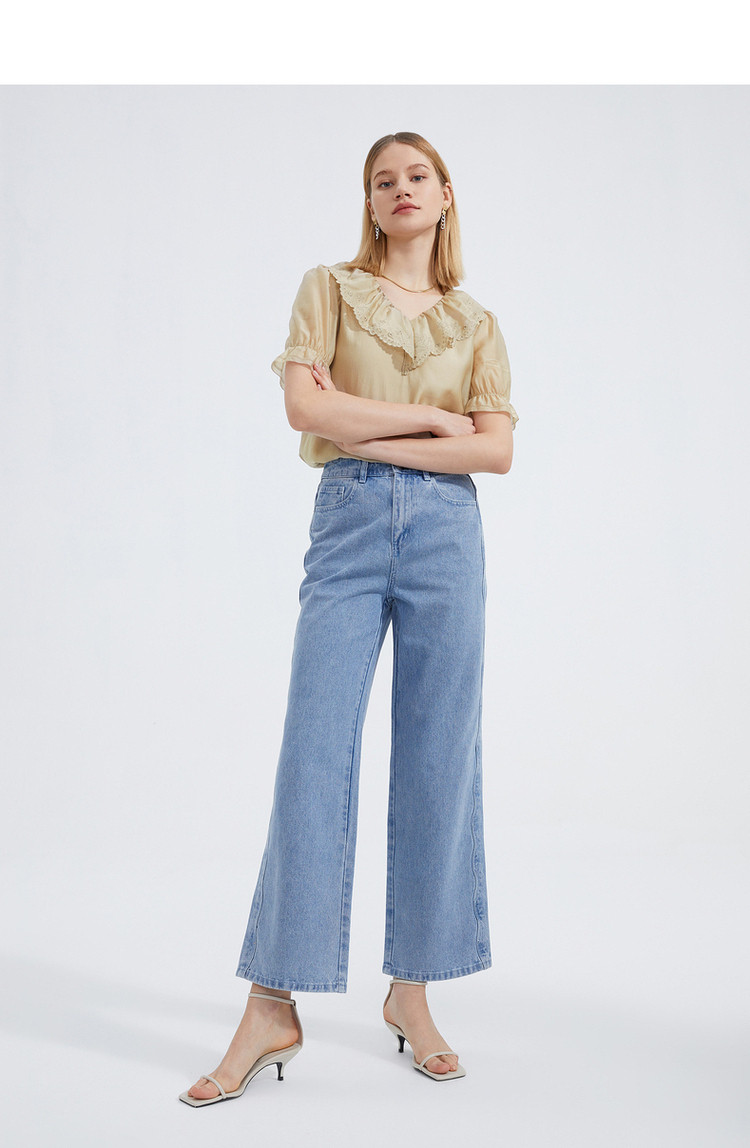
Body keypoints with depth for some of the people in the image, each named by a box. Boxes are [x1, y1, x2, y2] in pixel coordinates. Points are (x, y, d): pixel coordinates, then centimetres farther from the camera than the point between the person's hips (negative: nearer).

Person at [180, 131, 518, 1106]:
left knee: (438, 759, 2)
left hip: (447, 531, 2)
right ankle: (272, 1008, 2)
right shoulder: (330, 288, 10)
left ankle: (413, 993, 15)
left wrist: (368, 435, -7)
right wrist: (431, 417, -5)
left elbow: (497, 451, 2)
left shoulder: (475, 322, 15)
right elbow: (306, 404, -6)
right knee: (315, 751, -6)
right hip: (349, 523, -2)